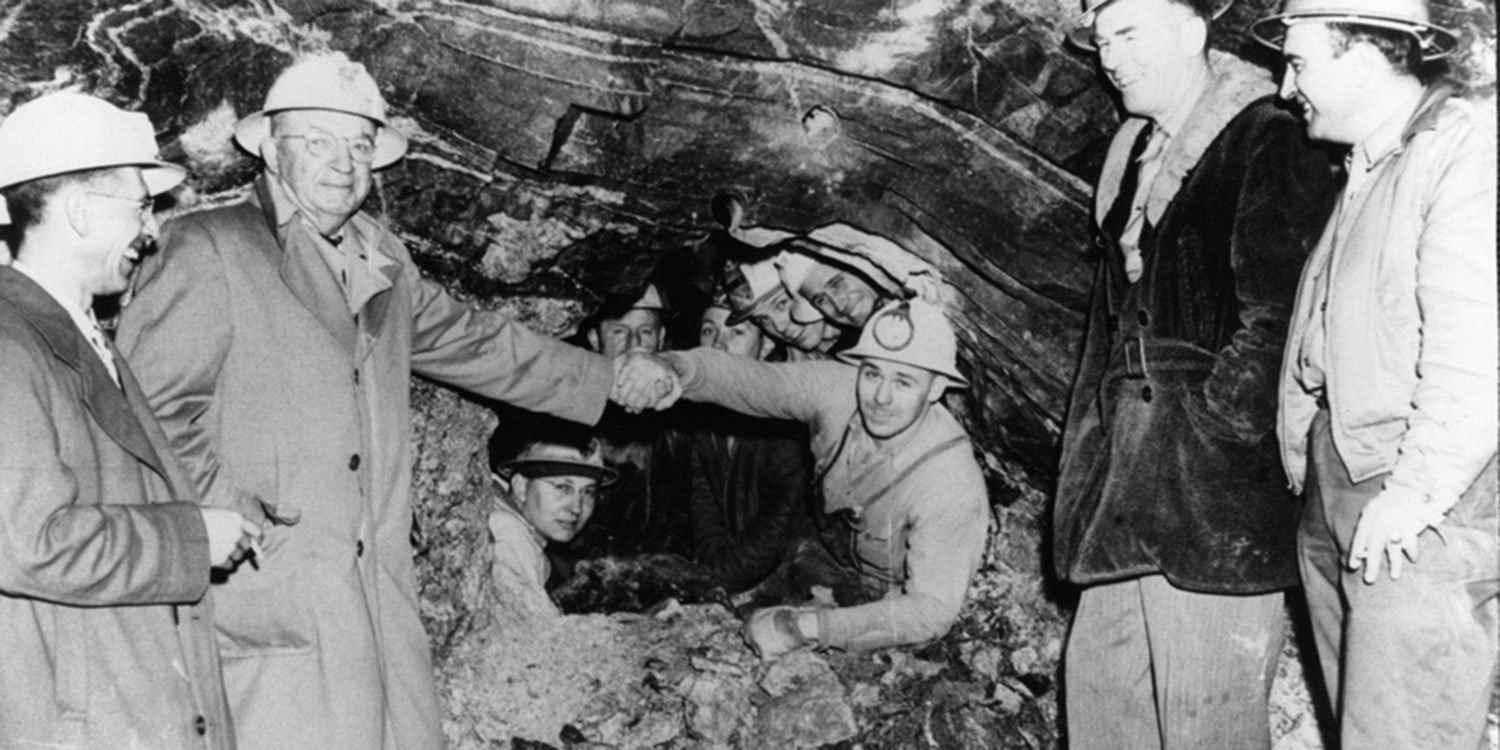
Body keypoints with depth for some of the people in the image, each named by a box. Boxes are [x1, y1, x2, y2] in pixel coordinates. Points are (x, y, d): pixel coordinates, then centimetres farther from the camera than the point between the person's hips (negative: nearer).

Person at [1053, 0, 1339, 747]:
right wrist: (1094, 446, 13)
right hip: (1127, 477, 8)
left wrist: (1216, 422, -13)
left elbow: (1276, 319, -15)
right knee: (1101, 686, 13)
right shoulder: (1134, 158, 17)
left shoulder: (1270, 147, -8)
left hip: (1217, 488, -8)